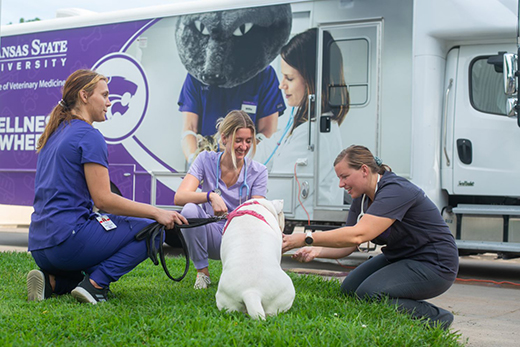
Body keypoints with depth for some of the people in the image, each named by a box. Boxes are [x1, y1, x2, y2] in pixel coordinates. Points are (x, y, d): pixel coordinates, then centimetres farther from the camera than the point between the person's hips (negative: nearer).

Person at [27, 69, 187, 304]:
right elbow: (103, 199, -16)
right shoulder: (89, 136, -9)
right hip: (68, 238, -9)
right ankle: (95, 283, -11)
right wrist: (156, 213, -11)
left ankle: (53, 281, 6)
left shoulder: (54, 134, 19)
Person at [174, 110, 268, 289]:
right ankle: (202, 272, -11)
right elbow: (179, 197, -19)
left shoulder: (257, 171, -4)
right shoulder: (206, 160, -6)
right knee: (190, 210, -31)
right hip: (212, 234, 0)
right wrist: (210, 195, -38)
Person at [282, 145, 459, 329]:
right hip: (400, 258, 10)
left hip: (434, 265, -10)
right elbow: (348, 245, 1)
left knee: (368, 294, -24)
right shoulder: (361, 199, 2)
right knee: (349, 289, 0)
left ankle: (434, 316, -10)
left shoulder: (396, 190, -26)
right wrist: (316, 251, -19)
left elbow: (358, 235, -37)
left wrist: (305, 238, -37)